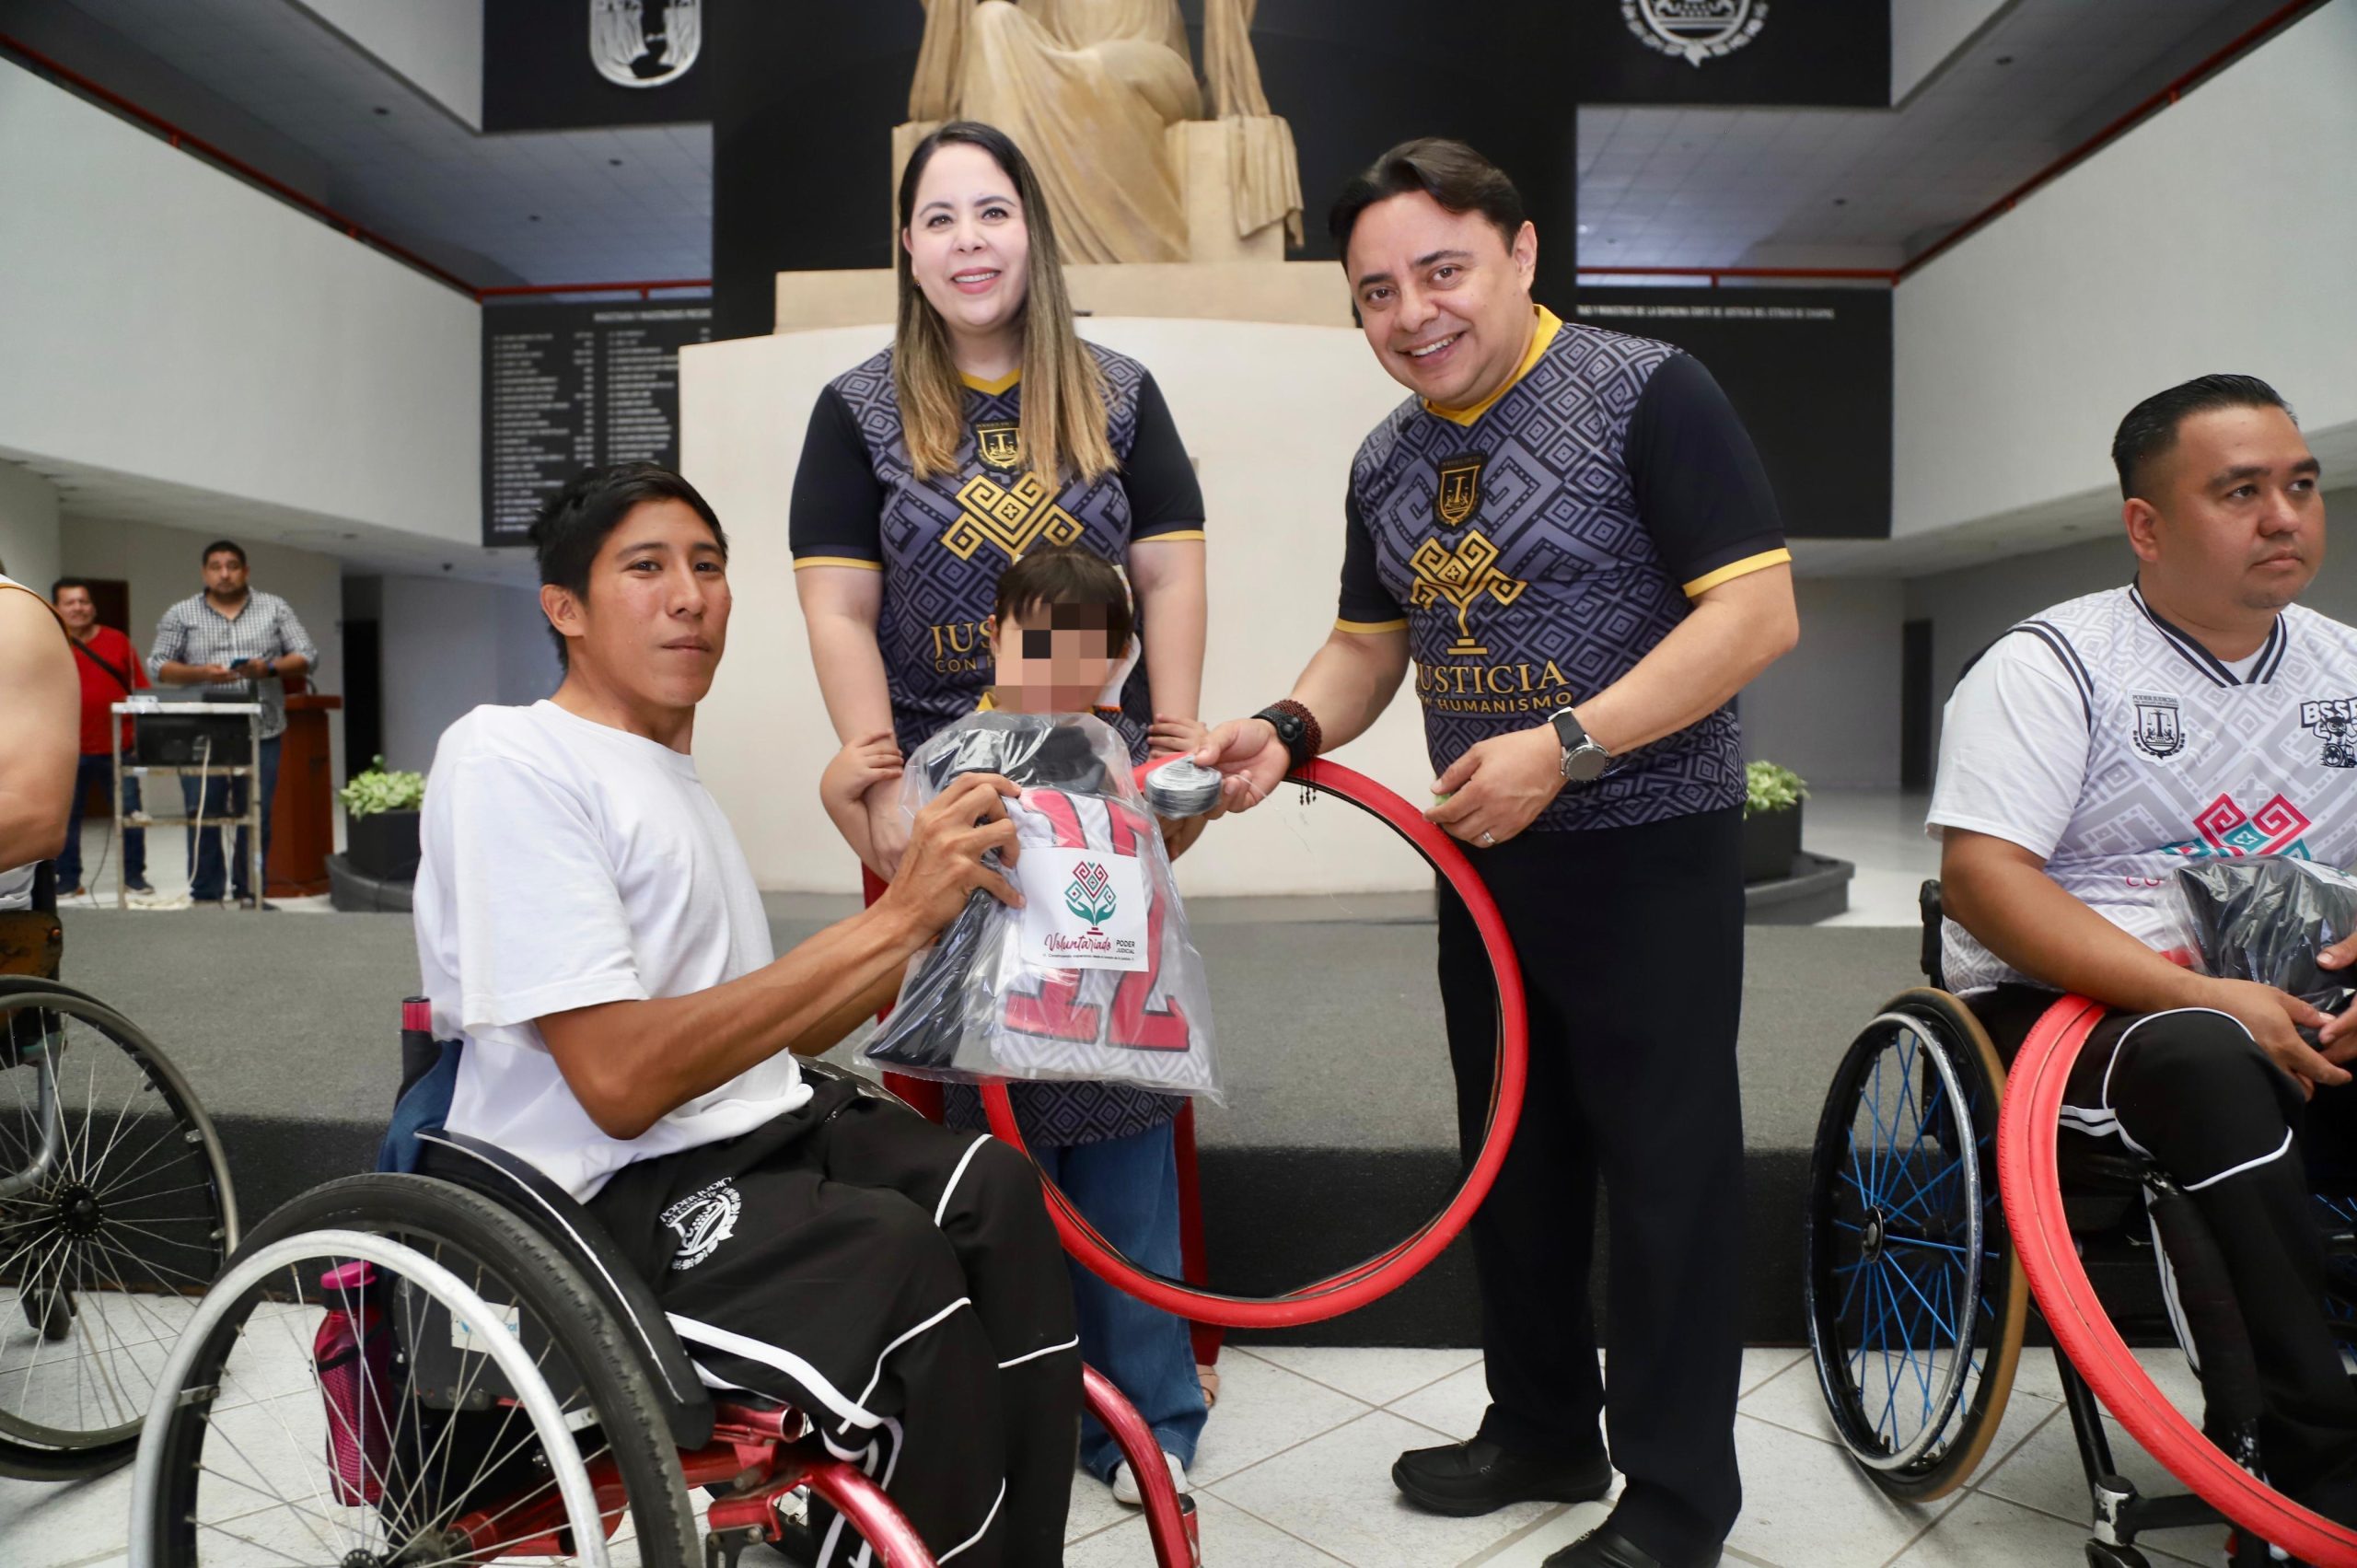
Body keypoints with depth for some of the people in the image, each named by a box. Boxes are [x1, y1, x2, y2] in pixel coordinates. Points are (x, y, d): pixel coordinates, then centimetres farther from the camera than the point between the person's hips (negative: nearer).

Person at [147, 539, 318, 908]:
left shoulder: (275, 609, 11)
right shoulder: (181, 614, 10)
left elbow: (307, 656, 7)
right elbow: (158, 665, 6)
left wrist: (270, 668, -12)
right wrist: (201, 673, -12)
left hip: (261, 732, 0)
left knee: (257, 817, 2)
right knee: (202, 816, 0)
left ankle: (250, 893, 10)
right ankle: (205, 895, 6)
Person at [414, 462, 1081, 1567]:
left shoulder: (674, 775, 19)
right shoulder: (507, 760, -9)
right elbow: (620, 1080, -20)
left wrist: (932, 920, 4)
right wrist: (889, 919, -22)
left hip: (754, 1142, 8)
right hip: (607, 1199, -7)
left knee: (998, 1196, -19)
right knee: (895, 1268, -31)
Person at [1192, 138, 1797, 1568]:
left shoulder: (1645, 393, -12)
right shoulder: (1387, 461, 9)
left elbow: (1757, 612, -18)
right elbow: (1370, 645, 15)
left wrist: (1565, 744, -24)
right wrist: (1290, 729, -6)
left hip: (1649, 847, -7)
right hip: (1487, 852, 7)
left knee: (1665, 1166, 3)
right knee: (1515, 1152, 17)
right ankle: (1543, 1431, 36)